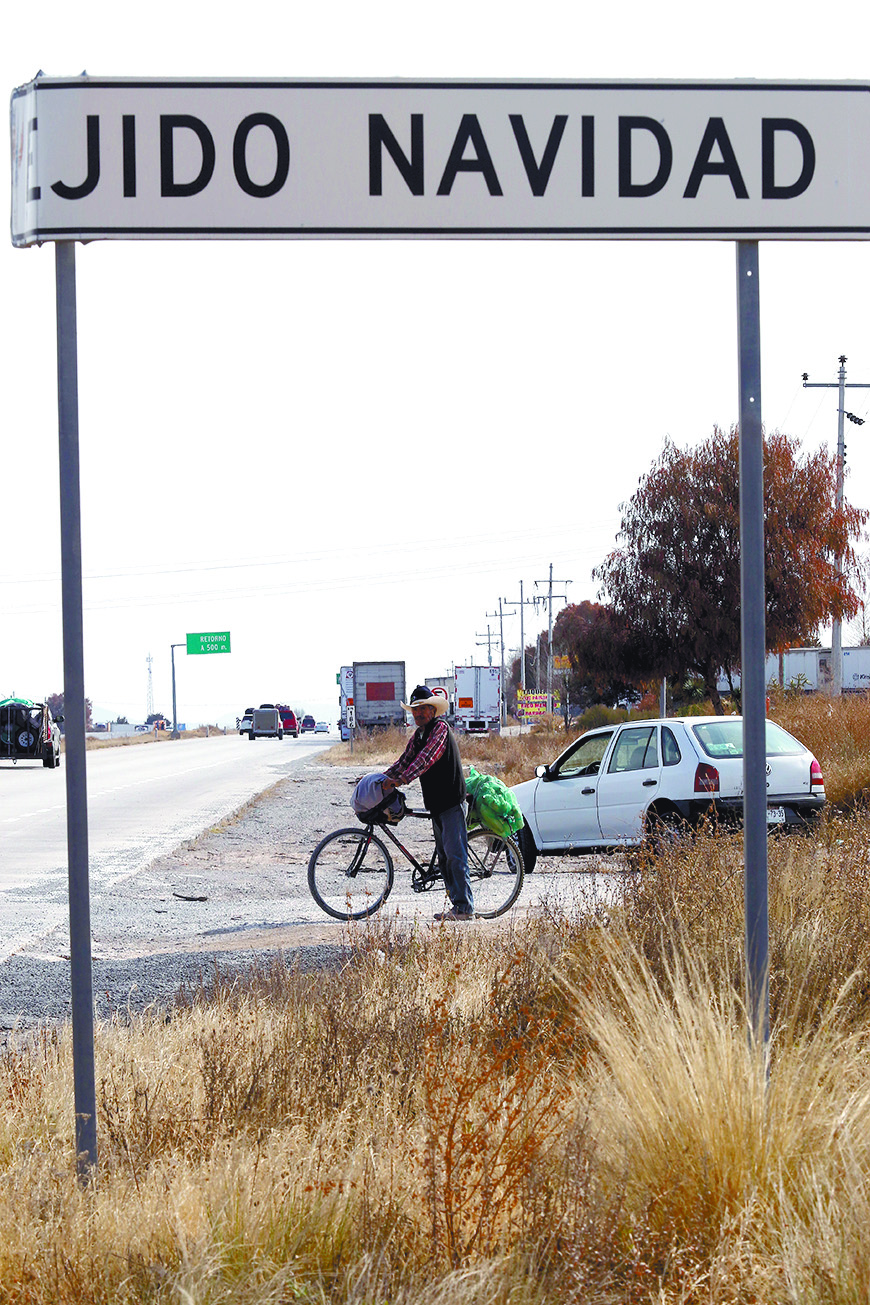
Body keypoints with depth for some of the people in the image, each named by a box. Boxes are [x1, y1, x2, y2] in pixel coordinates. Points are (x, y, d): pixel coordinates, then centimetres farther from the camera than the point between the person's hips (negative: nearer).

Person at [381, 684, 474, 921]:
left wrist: (400, 780, -32)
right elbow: (405, 760, 16)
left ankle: (464, 908, -12)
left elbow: (426, 759, -24)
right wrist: (382, 778, 2)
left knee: (455, 855, -12)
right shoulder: (419, 734, 15)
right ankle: (457, 905, 14)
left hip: (452, 802, -10)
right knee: (444, 856, 10)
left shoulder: (440, 728, -13)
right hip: (436, 804, 10)